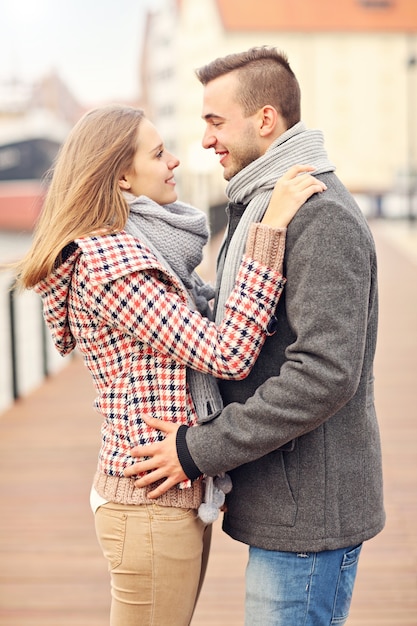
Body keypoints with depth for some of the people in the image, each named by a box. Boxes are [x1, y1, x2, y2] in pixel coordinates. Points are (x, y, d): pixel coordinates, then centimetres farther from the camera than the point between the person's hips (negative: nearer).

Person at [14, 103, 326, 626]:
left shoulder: (137, 248, 11)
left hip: (180, 494, 10)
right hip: (155, 501, -10)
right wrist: (270, 229, -25)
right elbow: (227, 355, -25)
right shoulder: (106, 261, -20)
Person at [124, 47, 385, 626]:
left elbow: (325, 373, -27)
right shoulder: (260, 208, 15)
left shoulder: (322, 216, -19)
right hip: (287, 502, 10)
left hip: (309, 511, -10)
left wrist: (200, 451, -21)